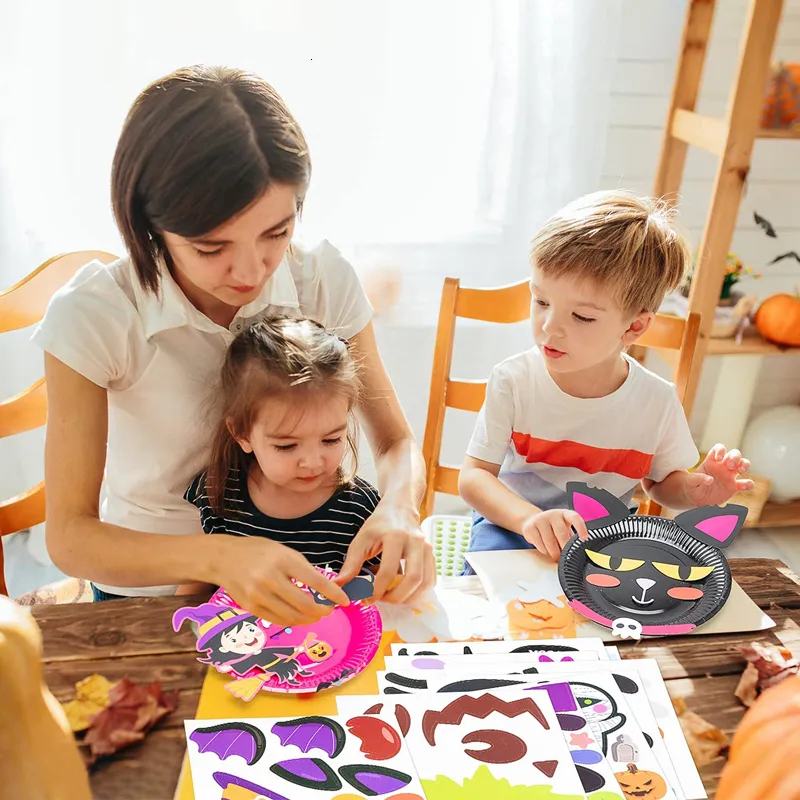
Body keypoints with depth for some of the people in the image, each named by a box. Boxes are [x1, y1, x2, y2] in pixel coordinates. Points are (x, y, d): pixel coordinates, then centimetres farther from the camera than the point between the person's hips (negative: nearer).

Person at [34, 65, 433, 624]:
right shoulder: (94, 318, -22)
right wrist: (216, 557, -39)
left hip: (289, 574, 1)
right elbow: (69, 536, -21)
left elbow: (397, 443, -7)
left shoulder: (326, 281, -14)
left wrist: (398, 508, -30)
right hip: (147, 584, 0)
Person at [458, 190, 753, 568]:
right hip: (513, 524, -2)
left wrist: (692, 491, -15)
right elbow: (473, 475, -15)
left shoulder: (657, 401, -10)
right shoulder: (514, 381, -16)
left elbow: (660, 481, 9)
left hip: (607, 536, 3)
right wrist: (529, 518, -33)